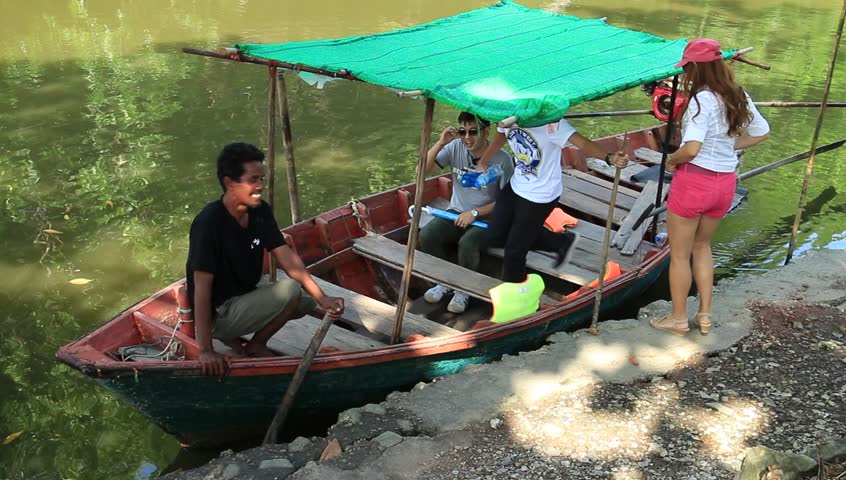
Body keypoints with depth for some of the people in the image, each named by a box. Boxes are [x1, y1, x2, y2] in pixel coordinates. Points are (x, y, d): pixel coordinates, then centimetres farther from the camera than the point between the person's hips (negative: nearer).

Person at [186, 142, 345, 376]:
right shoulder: (209, 223, -27)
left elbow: (286, 256, -6)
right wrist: (206, 351, -32)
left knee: (308, 301, 2)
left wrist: (322, 298, -18)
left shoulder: (260, 211, -4)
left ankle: (233, 335, 7)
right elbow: (202, 287, -29)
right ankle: (256, 346, 1)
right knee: (290, 290, -22)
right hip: (218, 314, -8)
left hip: (244, 297, 8)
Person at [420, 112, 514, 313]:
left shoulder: (502, 159, -14)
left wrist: (475, 213, -17)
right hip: (456, 213, 4)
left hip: (486, 218, -4)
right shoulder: (455, 147, -5)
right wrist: (441, 143, -21)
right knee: (427, 235, -22)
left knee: (467, 243, -34)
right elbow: (424, 169, -9)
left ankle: (464, 290, -4)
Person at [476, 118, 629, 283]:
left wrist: (609, 158, -56)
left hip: (540, 197, -7)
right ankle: (560, 242, 25)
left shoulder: (549, 121, -30)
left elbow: (581, 142, -40)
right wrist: (482, 162, 18)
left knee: (514, 251, 2)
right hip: (516, 187, 7)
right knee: (495, 236, 14)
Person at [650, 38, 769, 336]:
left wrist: (671, 161, -10)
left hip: (694, 180, -7)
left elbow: (691, 149, -29)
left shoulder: (702, 99, -20)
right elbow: (761, 133, 15)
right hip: (726, 183, 7)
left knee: (679, 253, 12)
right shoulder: (738, 97, 2)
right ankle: (705, 315, 31)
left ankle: (678, 319, 25)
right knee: (701, 246, 26)